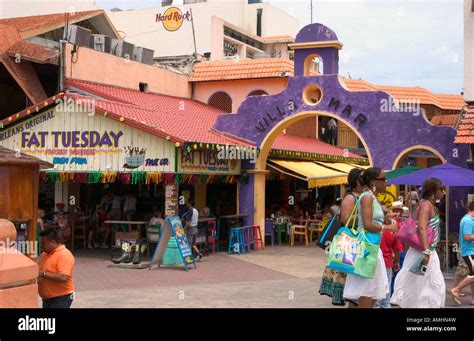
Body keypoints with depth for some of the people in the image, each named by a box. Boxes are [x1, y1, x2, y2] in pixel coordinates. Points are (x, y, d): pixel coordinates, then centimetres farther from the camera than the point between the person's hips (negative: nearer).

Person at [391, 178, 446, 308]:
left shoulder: (431, 206, 13)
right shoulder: (426, 205, -16)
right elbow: (421, 228, -28)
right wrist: (426, 252, -36)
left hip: (430, 251, 10)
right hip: (422, 252, -10)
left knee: (435, 285, 13)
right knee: (414, 286, -3)